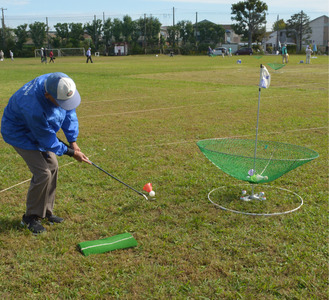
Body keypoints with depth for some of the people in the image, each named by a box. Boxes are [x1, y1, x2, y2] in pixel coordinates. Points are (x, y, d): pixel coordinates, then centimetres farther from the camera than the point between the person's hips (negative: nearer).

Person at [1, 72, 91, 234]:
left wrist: (73, 141, -7)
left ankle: (46, 212, 25)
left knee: (52, 167, 8)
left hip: (40, 129, 8)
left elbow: (69, 112, -6)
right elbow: (46, 138, -27)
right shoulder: (33, 107, -42)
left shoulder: (61, 85, -23)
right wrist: (71, 152, -16)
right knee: (43, 173, -12)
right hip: (21, 134, -8)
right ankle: (31, 217, 9)